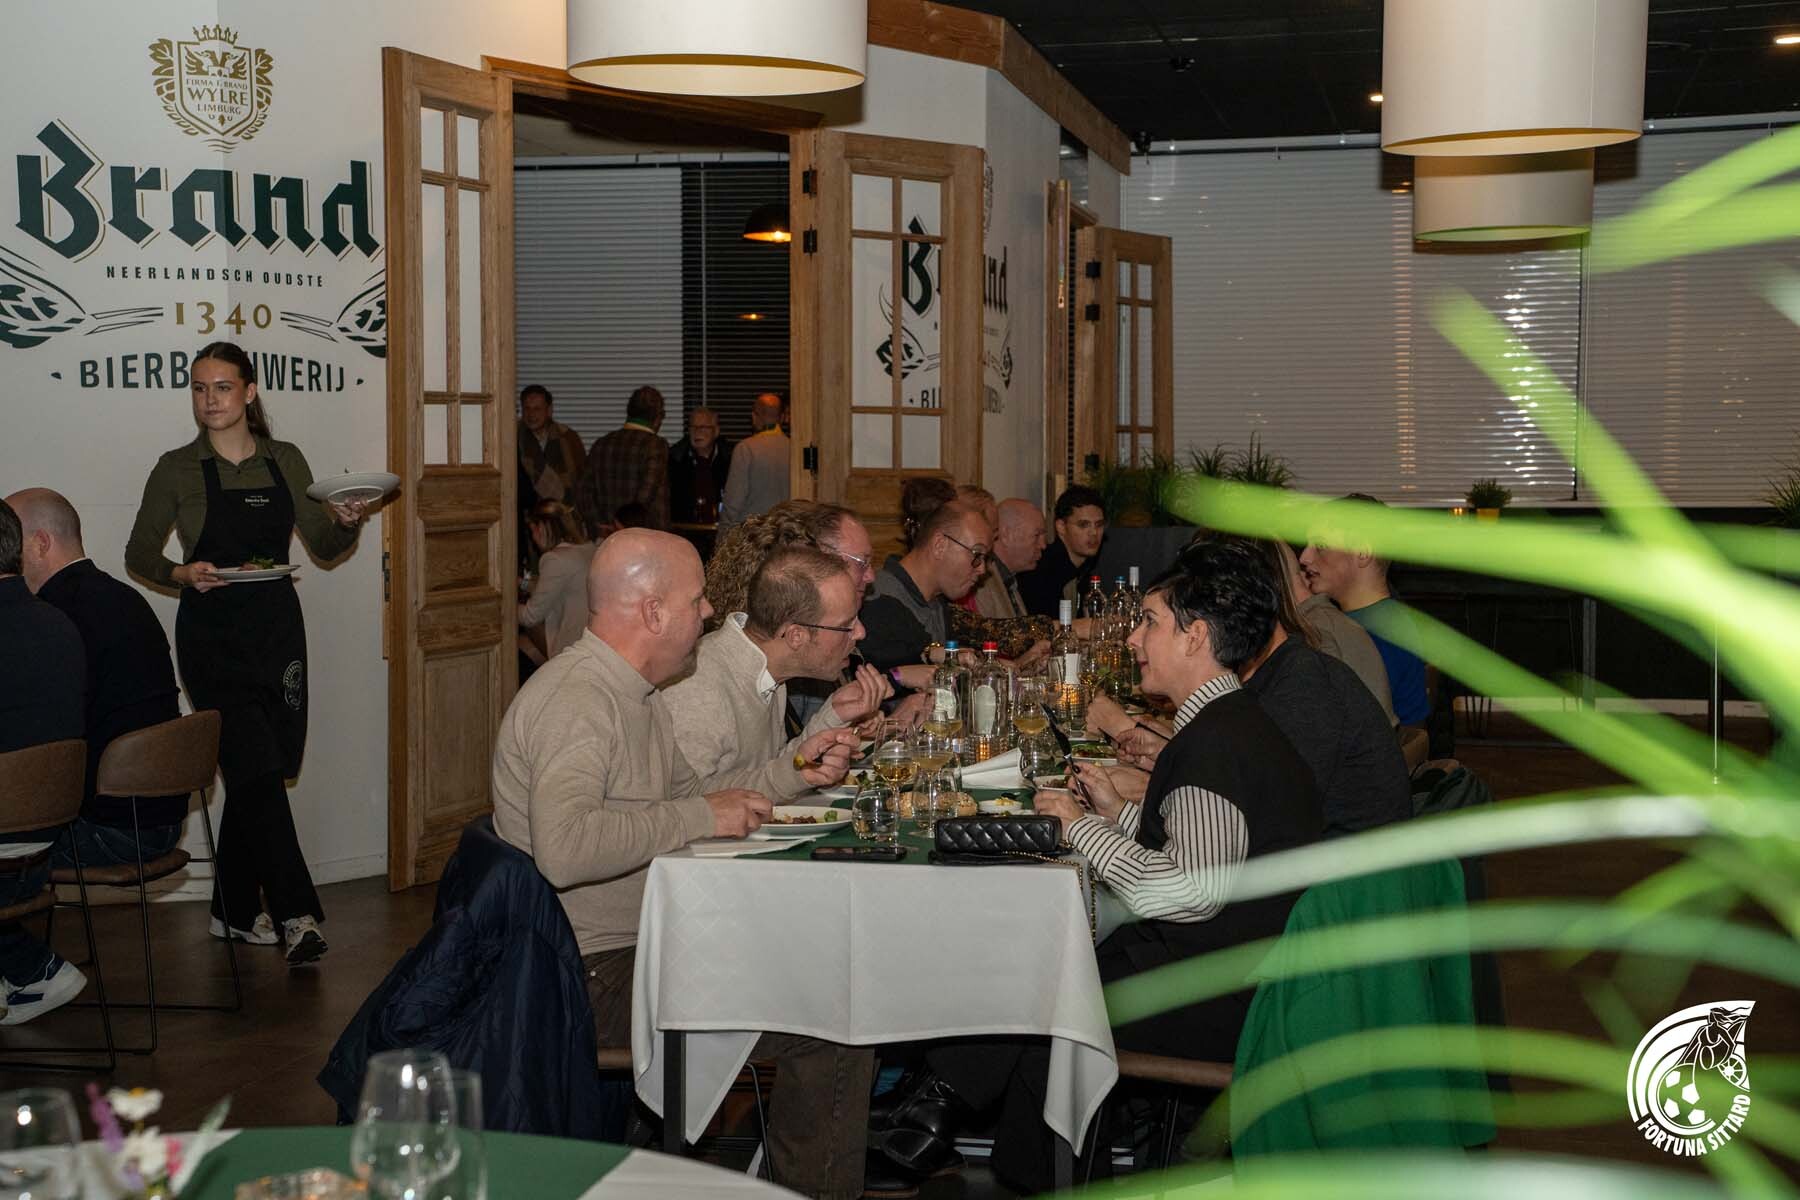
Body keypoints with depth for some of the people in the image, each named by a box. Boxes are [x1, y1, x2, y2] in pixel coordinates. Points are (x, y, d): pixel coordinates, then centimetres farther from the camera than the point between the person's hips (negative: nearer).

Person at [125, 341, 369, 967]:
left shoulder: (286, 461, 8)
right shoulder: (178, 469, -1)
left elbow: (324, 547, 11)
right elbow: (139, 553, 5)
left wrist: (347, 521, -10)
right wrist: (183, 573, -14)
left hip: (277, 627, 4)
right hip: (211, 634, -4)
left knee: (254, 775, 8)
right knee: (259, 771, -14)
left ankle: (236, 910, 21)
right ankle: (295, 914, -13)